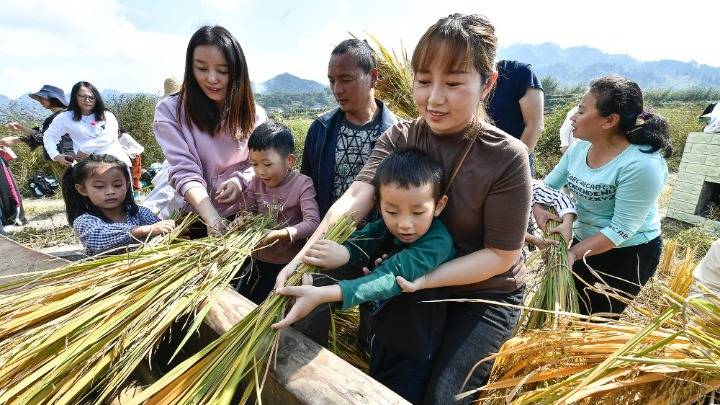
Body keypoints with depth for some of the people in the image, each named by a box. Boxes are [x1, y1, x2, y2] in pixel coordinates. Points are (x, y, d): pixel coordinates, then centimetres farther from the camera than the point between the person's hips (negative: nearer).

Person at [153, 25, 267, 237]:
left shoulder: (253, 112, 5)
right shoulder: (170, 111, -3)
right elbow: (184, 171, -11)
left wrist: (241, 180, -15)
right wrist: (212, 219, -25)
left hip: (245, 216, 1)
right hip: (198, 220, -1)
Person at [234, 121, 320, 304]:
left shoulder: (302, 184, -18)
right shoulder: (256, 183, -1)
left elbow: (313, 222, -26)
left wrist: (281, 234, -38)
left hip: (290, 263, -5)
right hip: (259, 260, 5)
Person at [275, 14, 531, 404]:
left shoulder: (507, 158, -21)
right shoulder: (399, 139, -11)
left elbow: (501, 255, -17)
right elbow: (356, 197, -26)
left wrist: (425, 280, -28)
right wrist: (303, 258, -40)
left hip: (485, 296, -3)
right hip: (418, 284, 3)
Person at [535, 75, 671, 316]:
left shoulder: (641, 165, -27)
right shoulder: (580, 147, -7)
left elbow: (622, 229, -26)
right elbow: (547, 187, 0)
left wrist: (575, 253, -30)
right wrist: (543, 218, -18)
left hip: (628, 255, -6)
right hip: (584, 242, 7)